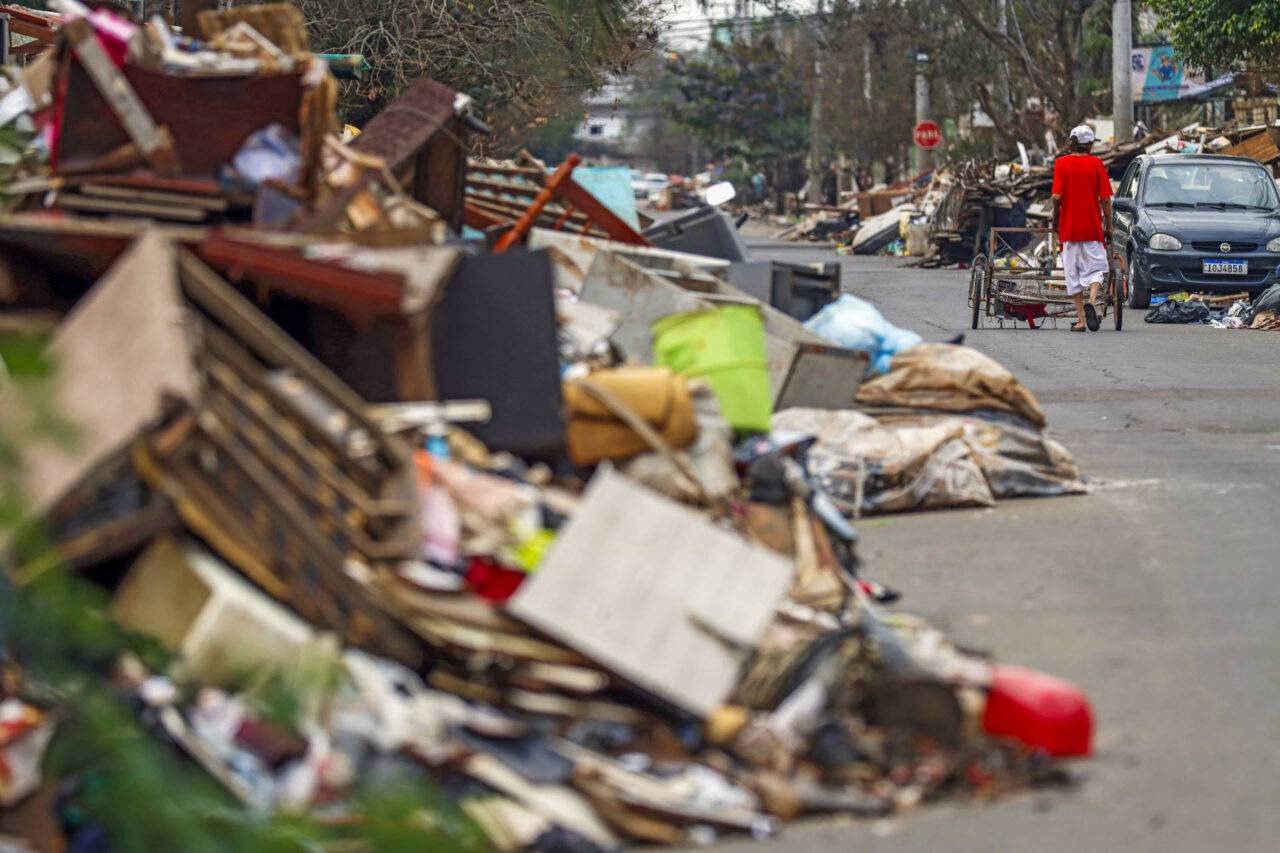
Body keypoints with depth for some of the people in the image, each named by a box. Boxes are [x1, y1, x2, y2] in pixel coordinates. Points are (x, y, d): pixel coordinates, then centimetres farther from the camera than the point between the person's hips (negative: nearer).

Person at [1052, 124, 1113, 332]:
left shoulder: (1061, 163, -3)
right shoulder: (1097, 164, -3)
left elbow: (1057, 196, -10)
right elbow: (1105, 199, -5)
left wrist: (1055, 217, 8)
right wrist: (1108, 227, 4)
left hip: (1068, 227, 0)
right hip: (1093, 227, 0)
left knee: (1073, 272, 8)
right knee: (1097, 268, 9)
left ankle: (1081, 319, 7)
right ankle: (1092, 301, -19)